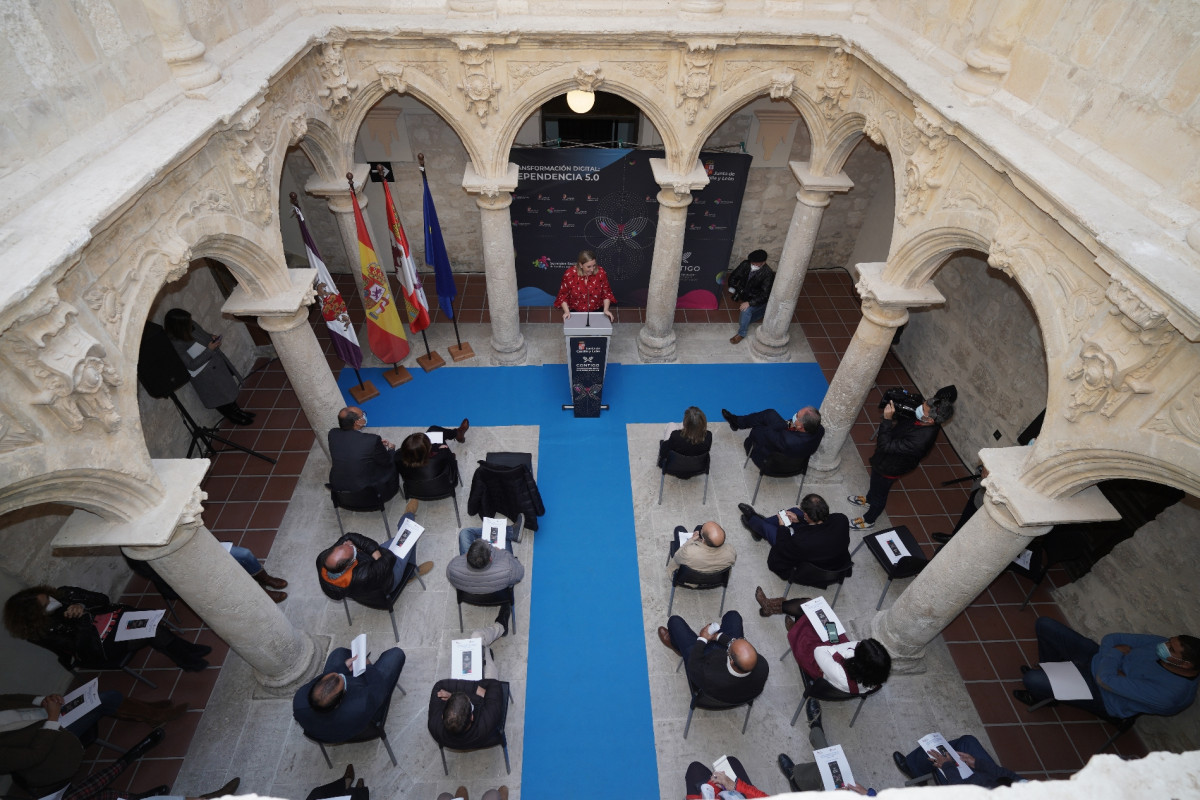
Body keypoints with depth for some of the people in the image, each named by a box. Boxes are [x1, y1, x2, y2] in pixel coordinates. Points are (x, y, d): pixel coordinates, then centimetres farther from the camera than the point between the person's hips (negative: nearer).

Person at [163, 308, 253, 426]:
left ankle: (236, 409, 48)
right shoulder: (176, 344, -29)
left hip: (216, 360, 8)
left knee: (230, 386, 25)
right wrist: (209, 350, -28)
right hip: (206, 376, -8)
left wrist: (212, 336, -8)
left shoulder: (190, 326, -9)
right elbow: (192, 365, -25)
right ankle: (233, 417, 38)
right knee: (222, 396, 13)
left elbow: (203, 333, 13)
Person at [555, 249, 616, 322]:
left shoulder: (601, 273, -9)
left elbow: (606, 293, 3)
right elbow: (563, 295, -1)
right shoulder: (569, 274, -12)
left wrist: (606, 310, -9)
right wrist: (567, 312, -14)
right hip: (575, 313, -1)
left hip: (596, 312, 2)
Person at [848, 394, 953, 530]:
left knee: (879, 495, 21)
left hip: (888, 468, -7)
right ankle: (868, 499, 65)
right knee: (874, 482, 35)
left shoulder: (920, 439, -45)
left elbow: (886, 446, -40)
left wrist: (887, 419, -42)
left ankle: (868, 521, 48)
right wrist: (894, 421, -14)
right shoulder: (921, 418, -20)